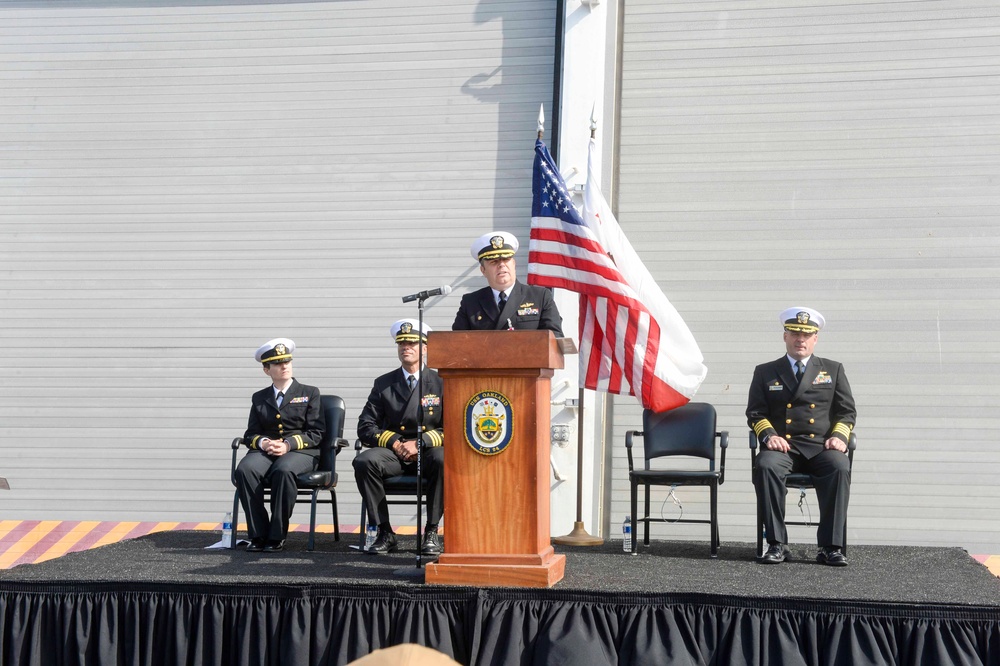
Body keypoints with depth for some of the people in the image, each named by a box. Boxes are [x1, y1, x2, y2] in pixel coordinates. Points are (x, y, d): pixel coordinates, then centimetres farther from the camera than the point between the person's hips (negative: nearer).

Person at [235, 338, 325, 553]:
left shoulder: (309, 393, 13)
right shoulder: (259, 398, 21)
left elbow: (316, 433, 2)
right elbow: (251, 435, 14)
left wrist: (288, 444, -15)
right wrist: (263, 443, -10)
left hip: (301, 452, -3)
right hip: (265, 451, 3)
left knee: (283, 470, -38)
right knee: (245, 469, -32)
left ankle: (277, 536, -28)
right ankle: (258, 535, -26)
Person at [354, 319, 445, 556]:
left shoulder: (441, 383, 5)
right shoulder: (383, 384, 11)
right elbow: (365, 428, 6)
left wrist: (420, 443, -15)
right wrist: (393, 441, -11)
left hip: (427, 452, -2)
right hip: (392, 453, 2)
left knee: (443, 461, -37)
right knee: (364, 461, -30)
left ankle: (431, 532, -22)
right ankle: (384, 533, -20)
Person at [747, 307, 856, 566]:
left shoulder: (833, 370, 18)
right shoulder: (765, 372, 17)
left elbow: (847, 411, 14)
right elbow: (755, 413, 11)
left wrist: (839, 436, -5)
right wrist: (768, 435, -9)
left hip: (821, 446, 0)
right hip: (783, 446, 0)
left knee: (840, 467, -33)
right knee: (766, 466, -34)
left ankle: (831, 546, -28)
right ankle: (776, 543, -27)